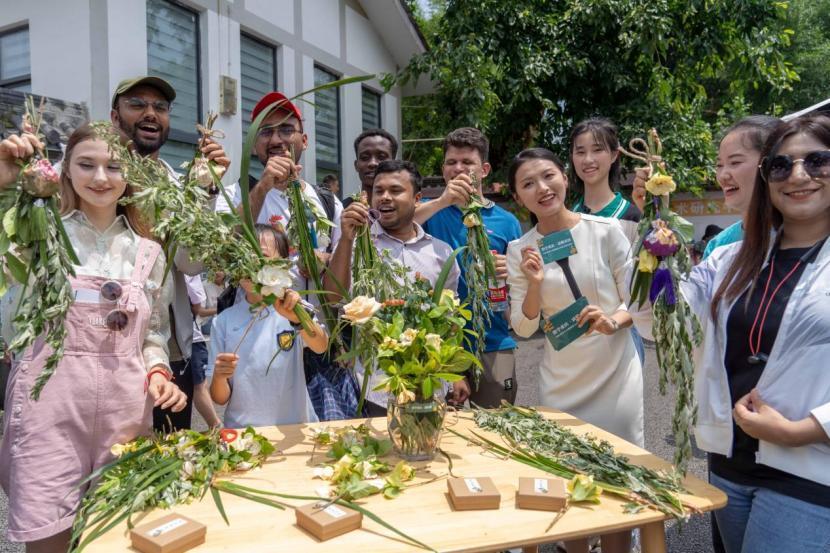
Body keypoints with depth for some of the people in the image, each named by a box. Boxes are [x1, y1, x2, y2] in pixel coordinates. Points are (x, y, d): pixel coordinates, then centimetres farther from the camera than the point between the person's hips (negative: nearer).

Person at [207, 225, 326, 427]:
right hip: (241, 429, 2)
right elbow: (220, 398, 6)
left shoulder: (292, 309, 1)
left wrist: (298, 319, -35)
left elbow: (321, 347, -18)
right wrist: (218, 377, -14)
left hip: (295, 427, -2)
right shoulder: (223, 321, 4)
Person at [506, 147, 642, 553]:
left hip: (615, 374, -1)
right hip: (560, 382, 2)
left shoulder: (607, 230, -8)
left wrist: (613, 320, -22)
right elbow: (524, 329, -3)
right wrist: (534, 283, -19)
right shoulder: (520, 250, -2)